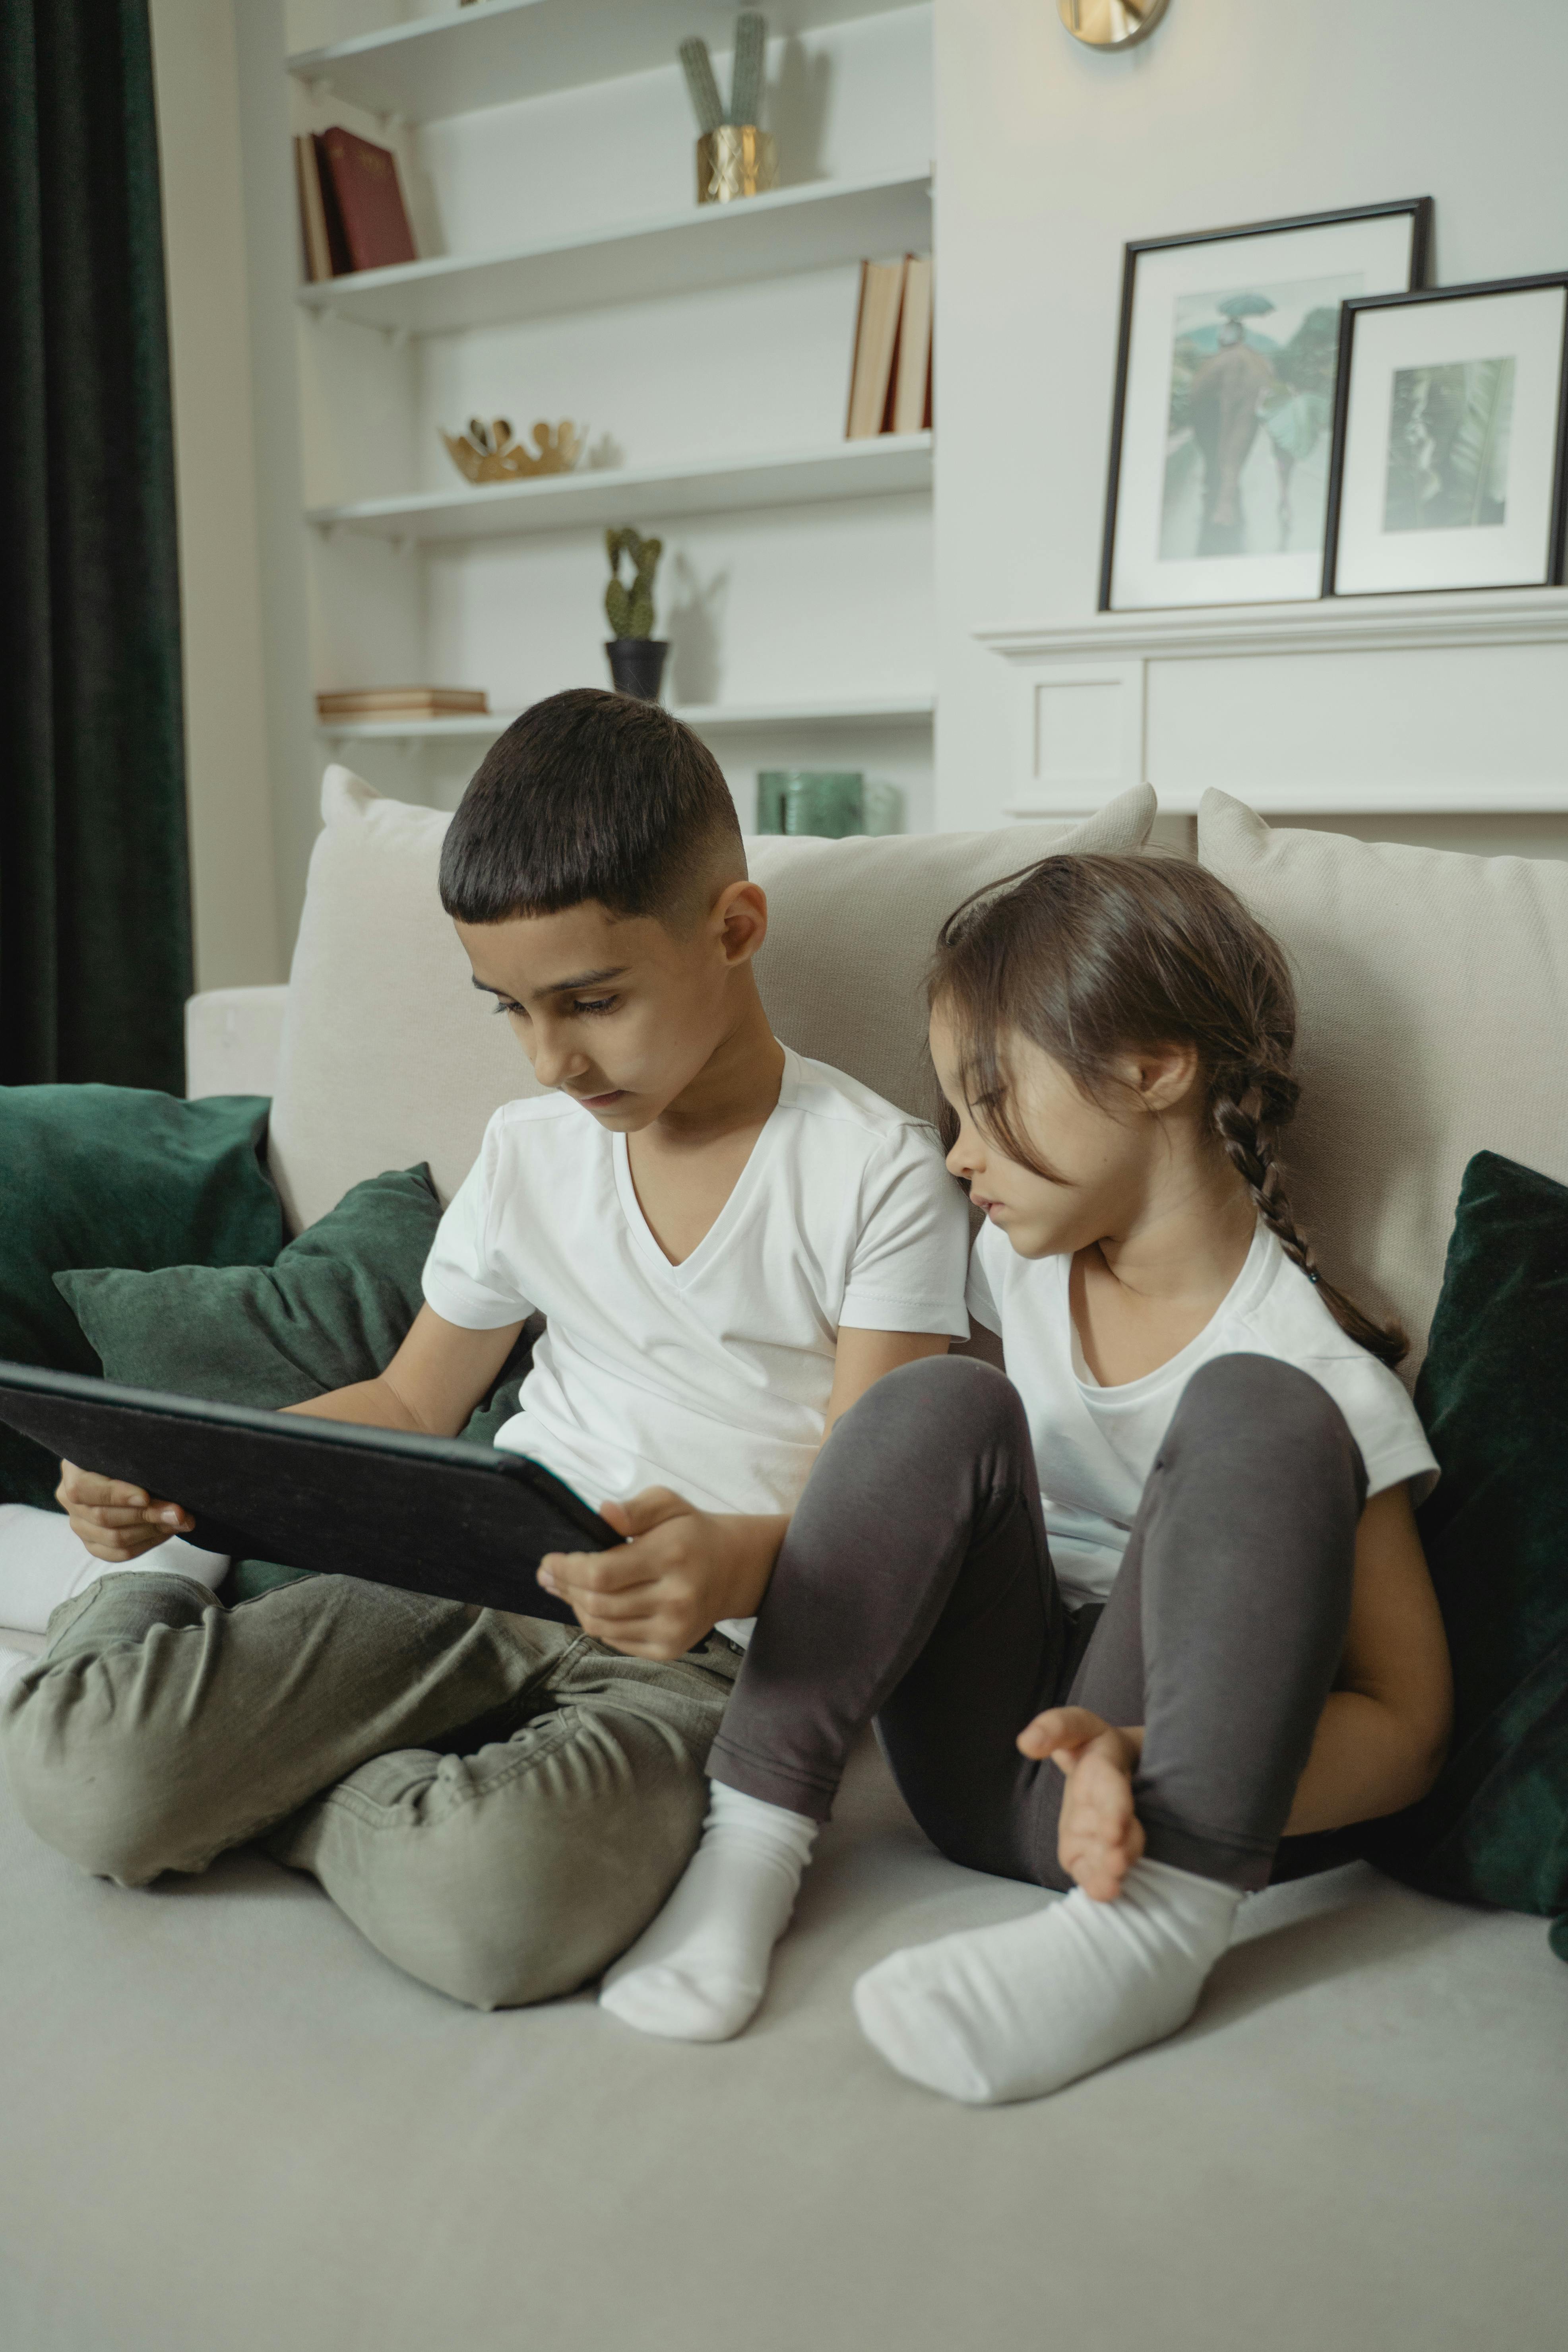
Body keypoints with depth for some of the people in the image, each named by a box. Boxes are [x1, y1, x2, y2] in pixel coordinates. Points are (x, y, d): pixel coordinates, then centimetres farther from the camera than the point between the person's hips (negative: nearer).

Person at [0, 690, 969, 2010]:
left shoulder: (876, 1173, -6)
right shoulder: (530, 1154, 11)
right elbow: (408, 1406, 20)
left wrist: (740, 1560, -34)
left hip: (707, 1646, -3)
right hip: (479, 1586, 4)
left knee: (482, 1902, -36)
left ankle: (265, 1787, -6)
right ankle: (160, 1595, 13)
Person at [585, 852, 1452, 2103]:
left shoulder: (1312, 1370, -11)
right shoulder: (1019, 1262, 6)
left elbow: (1406, 1727, -13)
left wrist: (1152, 1768, -31)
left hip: (1126, 1789, -4)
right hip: (984, 1751, 4)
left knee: (1260, 1418, -26)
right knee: (942, 1402, -21)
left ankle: (1164, 1920, -33)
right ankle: (753, 1843, -22)